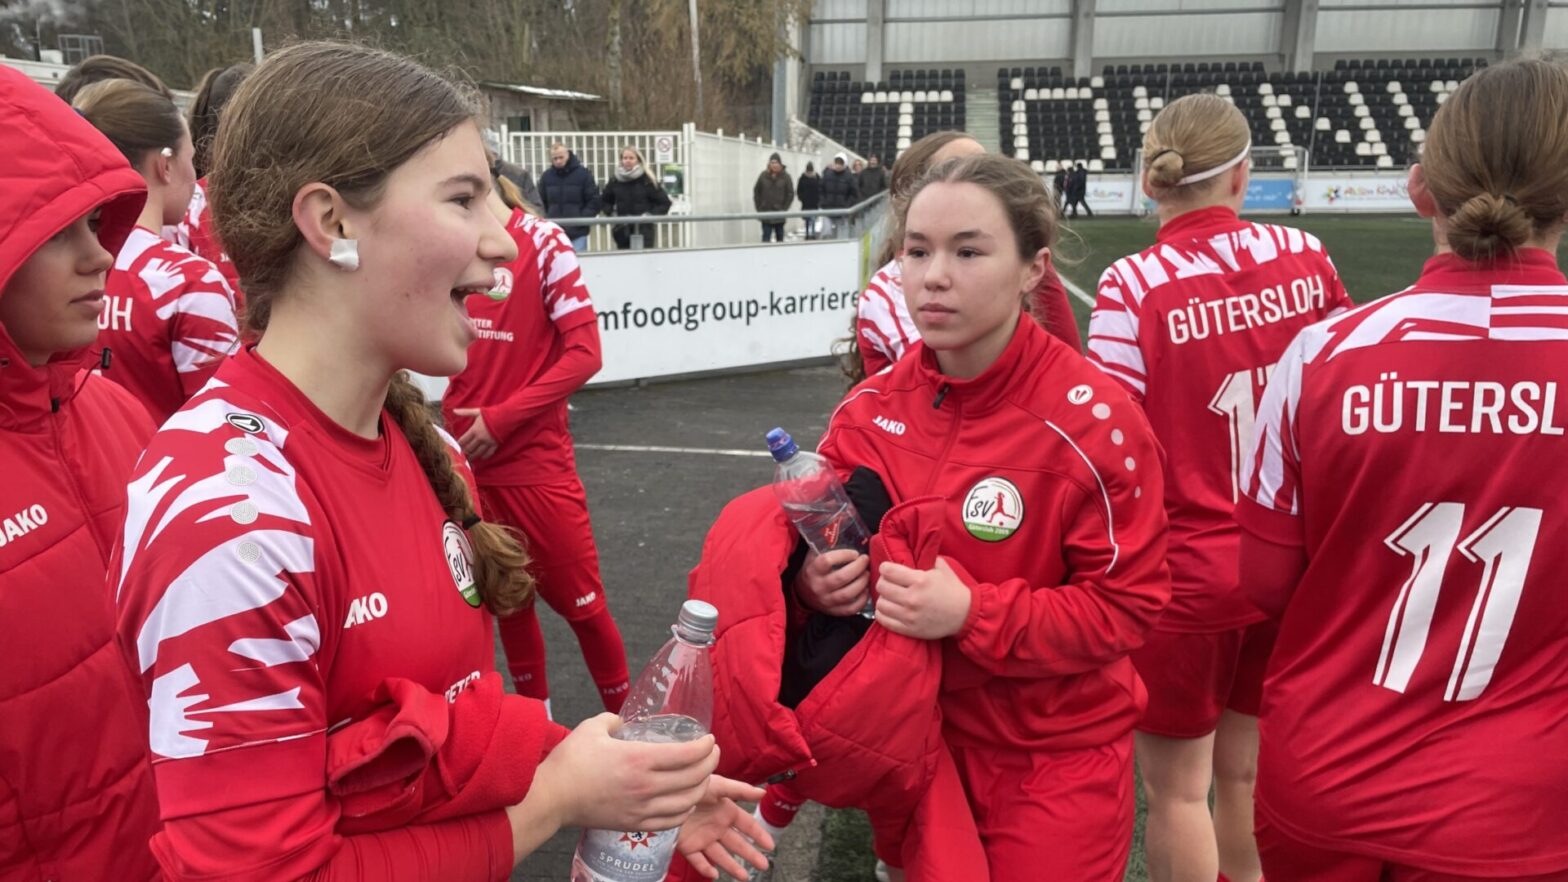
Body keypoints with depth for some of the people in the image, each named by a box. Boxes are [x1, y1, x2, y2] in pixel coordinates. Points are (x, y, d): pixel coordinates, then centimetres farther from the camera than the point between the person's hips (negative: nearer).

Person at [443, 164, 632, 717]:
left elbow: (585, 353, -14)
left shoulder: (542, 242, -10)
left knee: (580, 601, 4)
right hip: (470, 460, 5)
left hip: (535, 461, -5)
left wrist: (502, 419, -15)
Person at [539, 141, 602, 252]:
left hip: (578, 233, -2)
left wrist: (581, 220, -11)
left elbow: (595, 201, -2)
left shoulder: (583, 173, -2)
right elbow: (541, 203, 12)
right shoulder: (546, 176, 6)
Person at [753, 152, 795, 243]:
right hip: (766, 213, 0)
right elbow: (756, 191, 5)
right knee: (766, 237, -5)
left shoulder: (785, 176, -3)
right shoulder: (763, 175, -1)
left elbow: (791, 193, -2)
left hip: (779, 214, 0)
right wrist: (759, 208, -1)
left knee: (780, 237, 13)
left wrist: (784, 209, -7)